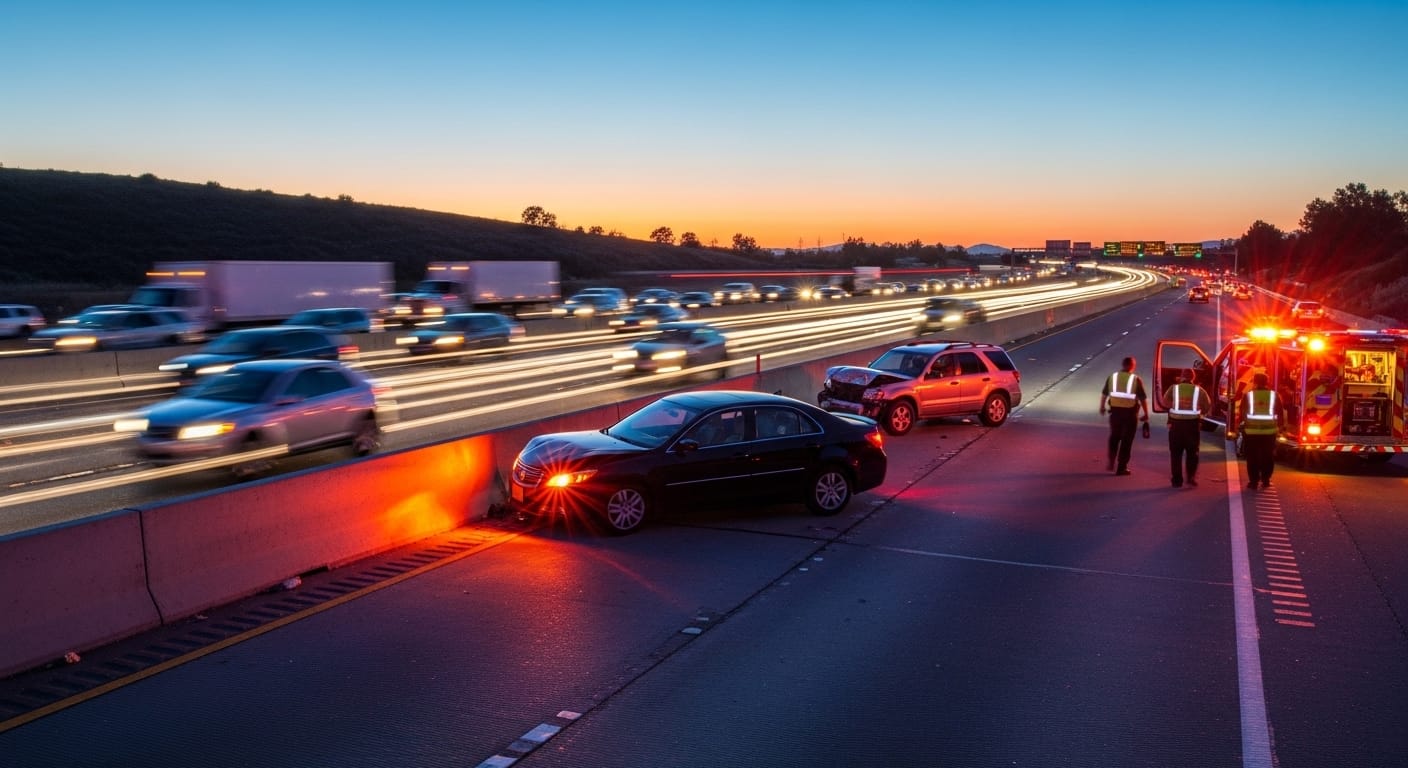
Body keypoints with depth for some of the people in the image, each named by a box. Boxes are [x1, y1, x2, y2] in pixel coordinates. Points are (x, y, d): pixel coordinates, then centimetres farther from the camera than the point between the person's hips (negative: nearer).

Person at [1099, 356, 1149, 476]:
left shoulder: (1112, 377, 3)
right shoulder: (1136, 379, -6)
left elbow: (1104, 394, 11)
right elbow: (1143, 398, -7)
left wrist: (1102, 407, 26)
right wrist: (1146, 414, 3)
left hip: (1115, 410, 3)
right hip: (1130, 412, -3)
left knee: (1114, 437, 21)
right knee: (1127, 440, 7)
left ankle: (1110, 461, 10)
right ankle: (1121, 468, 9)